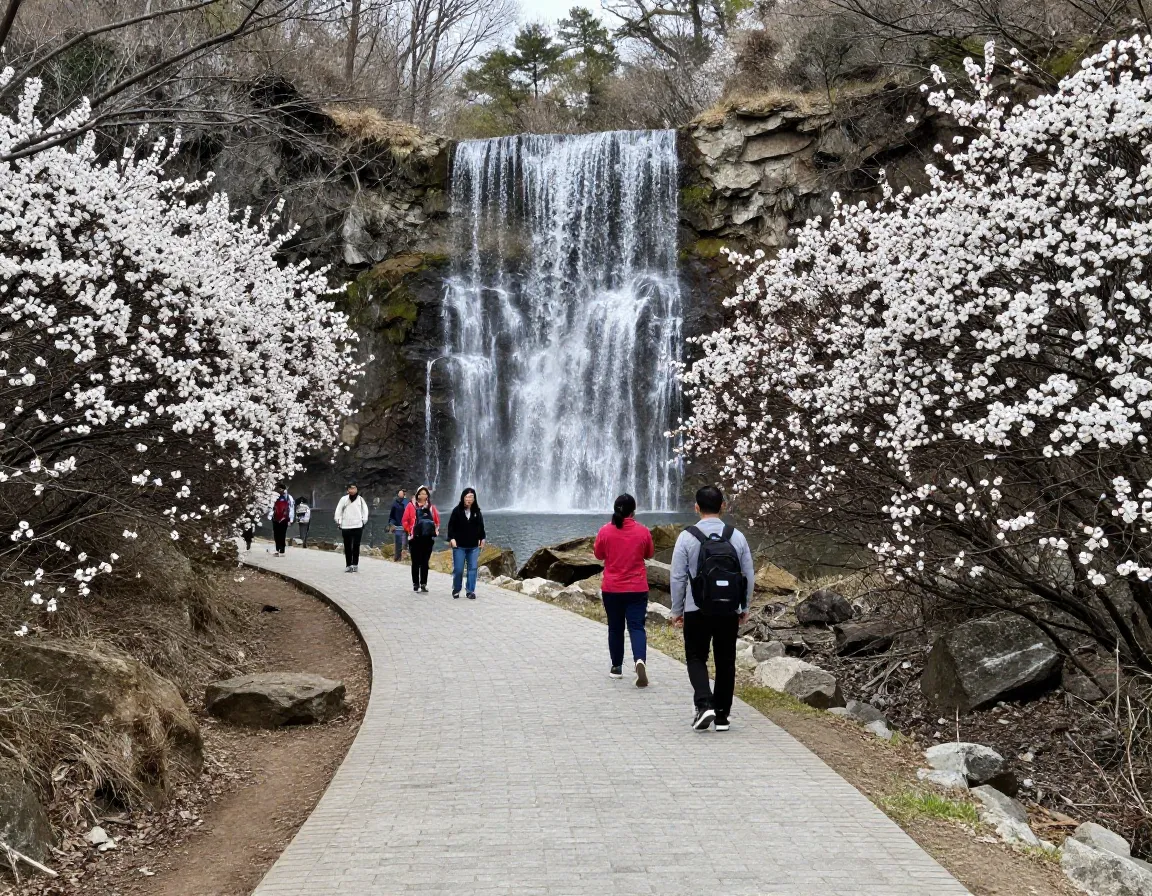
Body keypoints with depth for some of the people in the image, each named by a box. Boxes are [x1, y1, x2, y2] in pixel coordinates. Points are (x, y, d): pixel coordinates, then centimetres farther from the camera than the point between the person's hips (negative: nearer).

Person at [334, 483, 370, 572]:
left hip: (358, 526, 0)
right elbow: (338, 511, 6)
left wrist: (364, 521, 4)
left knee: (356, 546, 0)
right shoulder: (344, 499, 2)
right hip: (346, 526, 0)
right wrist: (338, 521, 2)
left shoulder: (360, 499, 4)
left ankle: (355, 564, 5)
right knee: (347, 547, 3)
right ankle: (348, 565, 8)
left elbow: (365, 510, 10)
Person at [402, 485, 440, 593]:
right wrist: (410, 530, -8)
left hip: (428, 539, 1)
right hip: (415, 539, -1)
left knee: (425, 562, 3)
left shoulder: (432, 507, 8)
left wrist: (436, 531, 1)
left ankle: (423, 584, 6)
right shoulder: (411, 506, 1)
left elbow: (437, 521, 14)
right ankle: (415, 583, 13)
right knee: (416, 562, 5)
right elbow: (405, 521, 1)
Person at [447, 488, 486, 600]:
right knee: (458, 569, 0)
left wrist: (482, 538, 11)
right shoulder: (457, 510, -4)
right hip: (459, 546, -3)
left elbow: (481, 526, 14)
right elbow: (451, 526, -3)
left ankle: (470, 591, 7)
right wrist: (452, 538, -12)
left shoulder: (477, 511, 5)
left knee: (473, 568, 0)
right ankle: (456, 590, 18)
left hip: (473, 546, 3)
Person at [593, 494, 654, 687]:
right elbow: (649, 554, 8)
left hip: (611, 589, 1)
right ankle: (640, 660, -25)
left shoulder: (605, 531, -7)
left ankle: (617, 667, 22)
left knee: (615, 627, 14)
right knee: (636, 627, -1)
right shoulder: (643, 531, -7)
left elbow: (598, 555, 7)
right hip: (637, 589, -1)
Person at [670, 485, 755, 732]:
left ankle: (704, 704, -10)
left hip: (697, 611, -2)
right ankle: (722, 716, 15)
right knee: (725, 662, 12)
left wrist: (676, 610, 5)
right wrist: (745, 608, 16)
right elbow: (749, 575, 4)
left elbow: (678, 577, -5)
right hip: (729, 611, 2)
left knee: (696, 658, 11)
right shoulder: (737, 537, 1)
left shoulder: (687, 537, -7)